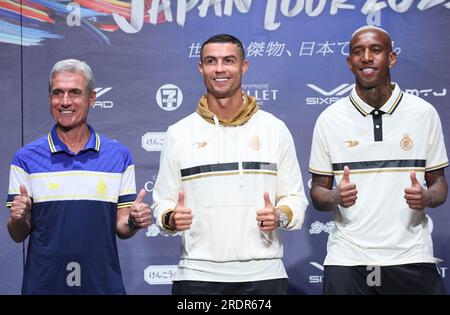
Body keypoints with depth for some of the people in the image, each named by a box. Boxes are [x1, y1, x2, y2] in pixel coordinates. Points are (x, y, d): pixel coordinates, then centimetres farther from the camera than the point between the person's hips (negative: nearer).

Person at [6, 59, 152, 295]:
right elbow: (18, 235, 1)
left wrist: (134, 222, -15)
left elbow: (121, 228, 6)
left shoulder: (119, 156, 3)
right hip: (43, 284, -1)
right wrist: (18, 219, -20)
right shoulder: (26, 158, 0)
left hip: (104, 284, 1)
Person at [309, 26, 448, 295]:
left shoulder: (424, 113, 2)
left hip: (411, 258, 0)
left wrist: (426, 198, -14)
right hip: (347, 259, 0)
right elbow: (318, 192, 7)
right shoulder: (330, 119, 3)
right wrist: (336, 197, -16)